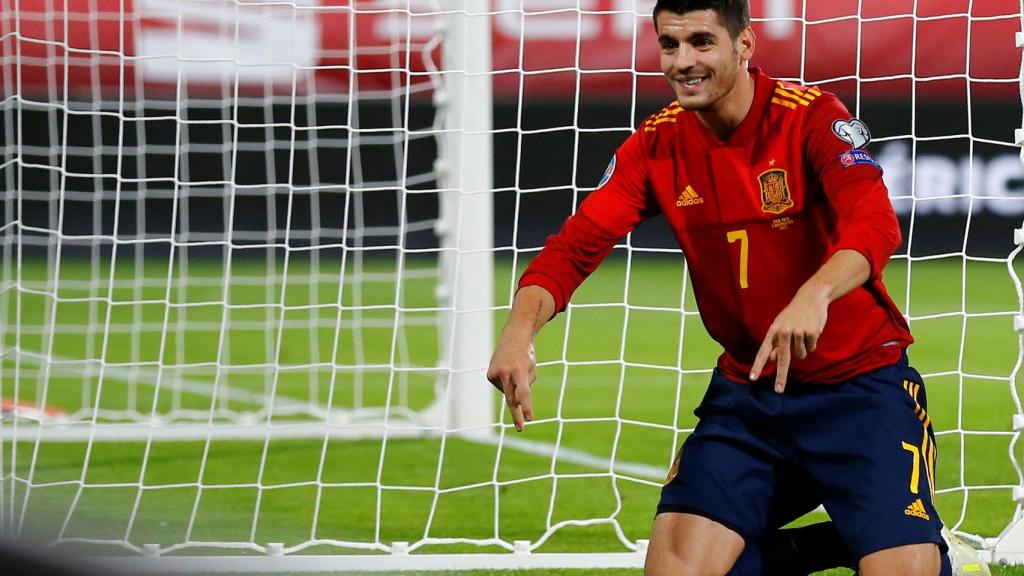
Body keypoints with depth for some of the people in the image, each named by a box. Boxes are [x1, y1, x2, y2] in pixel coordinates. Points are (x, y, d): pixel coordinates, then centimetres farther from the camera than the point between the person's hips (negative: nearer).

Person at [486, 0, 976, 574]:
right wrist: (519, 329, -25)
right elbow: (575, 246, -4)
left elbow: (876, 225, -30)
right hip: (744, 391, 4)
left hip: (858, 383, -4)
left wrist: (814, 295, -50)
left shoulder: (812, 117, -15)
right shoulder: (658, 144, -1)